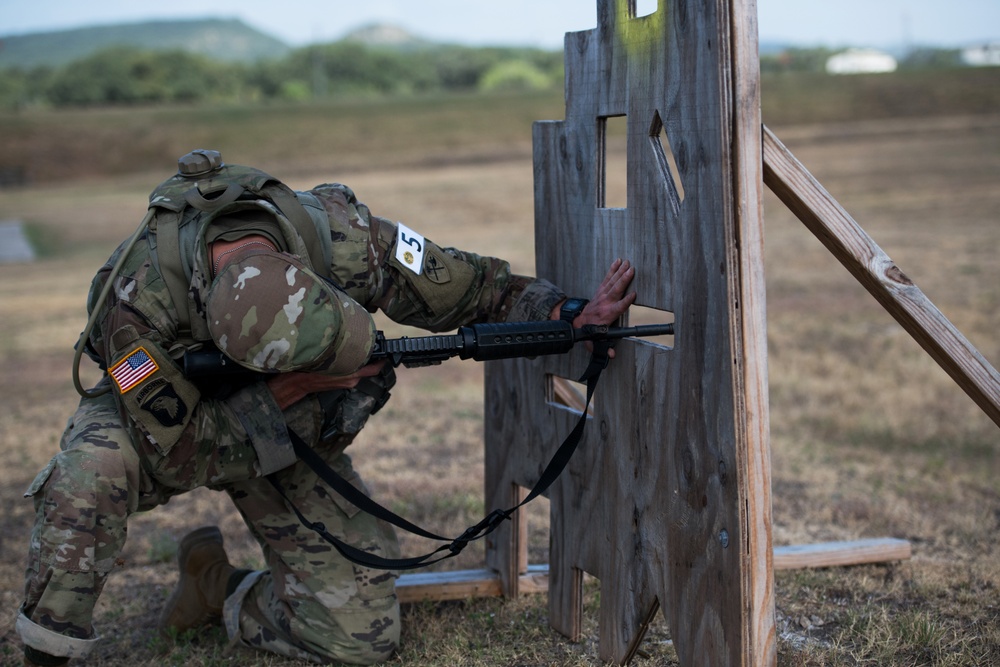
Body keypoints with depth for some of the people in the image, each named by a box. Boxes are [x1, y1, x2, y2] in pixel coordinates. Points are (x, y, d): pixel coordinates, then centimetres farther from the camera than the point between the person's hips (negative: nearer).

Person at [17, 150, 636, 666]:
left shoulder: (342, 233, -33)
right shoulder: (140, 296, -40)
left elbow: (475, 287, -19)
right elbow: (174, 449, -30)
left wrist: (572, 314, -34)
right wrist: (287, 392, -42)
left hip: (289, 435, 3)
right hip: (170, 418, -2)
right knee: (94, 465, -39)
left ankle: (218, 586, 19)